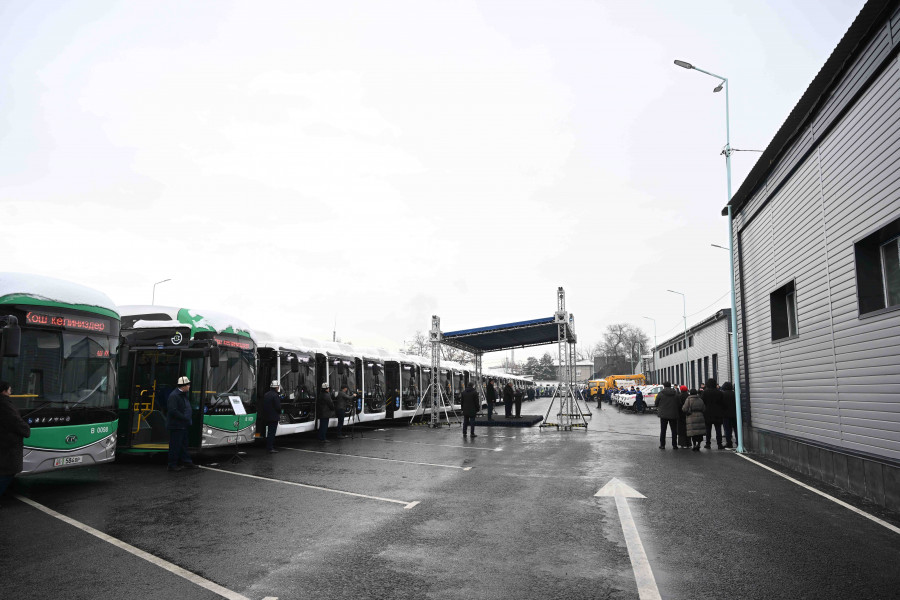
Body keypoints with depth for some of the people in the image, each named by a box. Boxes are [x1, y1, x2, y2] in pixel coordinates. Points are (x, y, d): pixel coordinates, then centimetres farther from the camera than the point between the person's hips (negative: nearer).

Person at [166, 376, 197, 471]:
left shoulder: (183, 395, 14)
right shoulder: (174, 395, -18)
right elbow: (173, 411, -24)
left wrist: (188, 419, 9)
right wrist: (185, 418, -21)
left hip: (183, 425, 10)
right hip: (176, 426, -10)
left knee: (184, 445, 17)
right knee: (175, 445, -2)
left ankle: (186, 462, 25)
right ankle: (172, 465, 6)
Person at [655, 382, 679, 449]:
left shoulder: (660, 394, -7)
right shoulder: (676, 394, 0)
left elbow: (656, 404, -3)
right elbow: (679, 403, 1)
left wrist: (658, 408, 18)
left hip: (663, 414, -1)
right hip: (673, 415, 1)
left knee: (663, 430, 7)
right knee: (674, 430, 10)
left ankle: (662, 445, 7)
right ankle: (674, 445, 10)